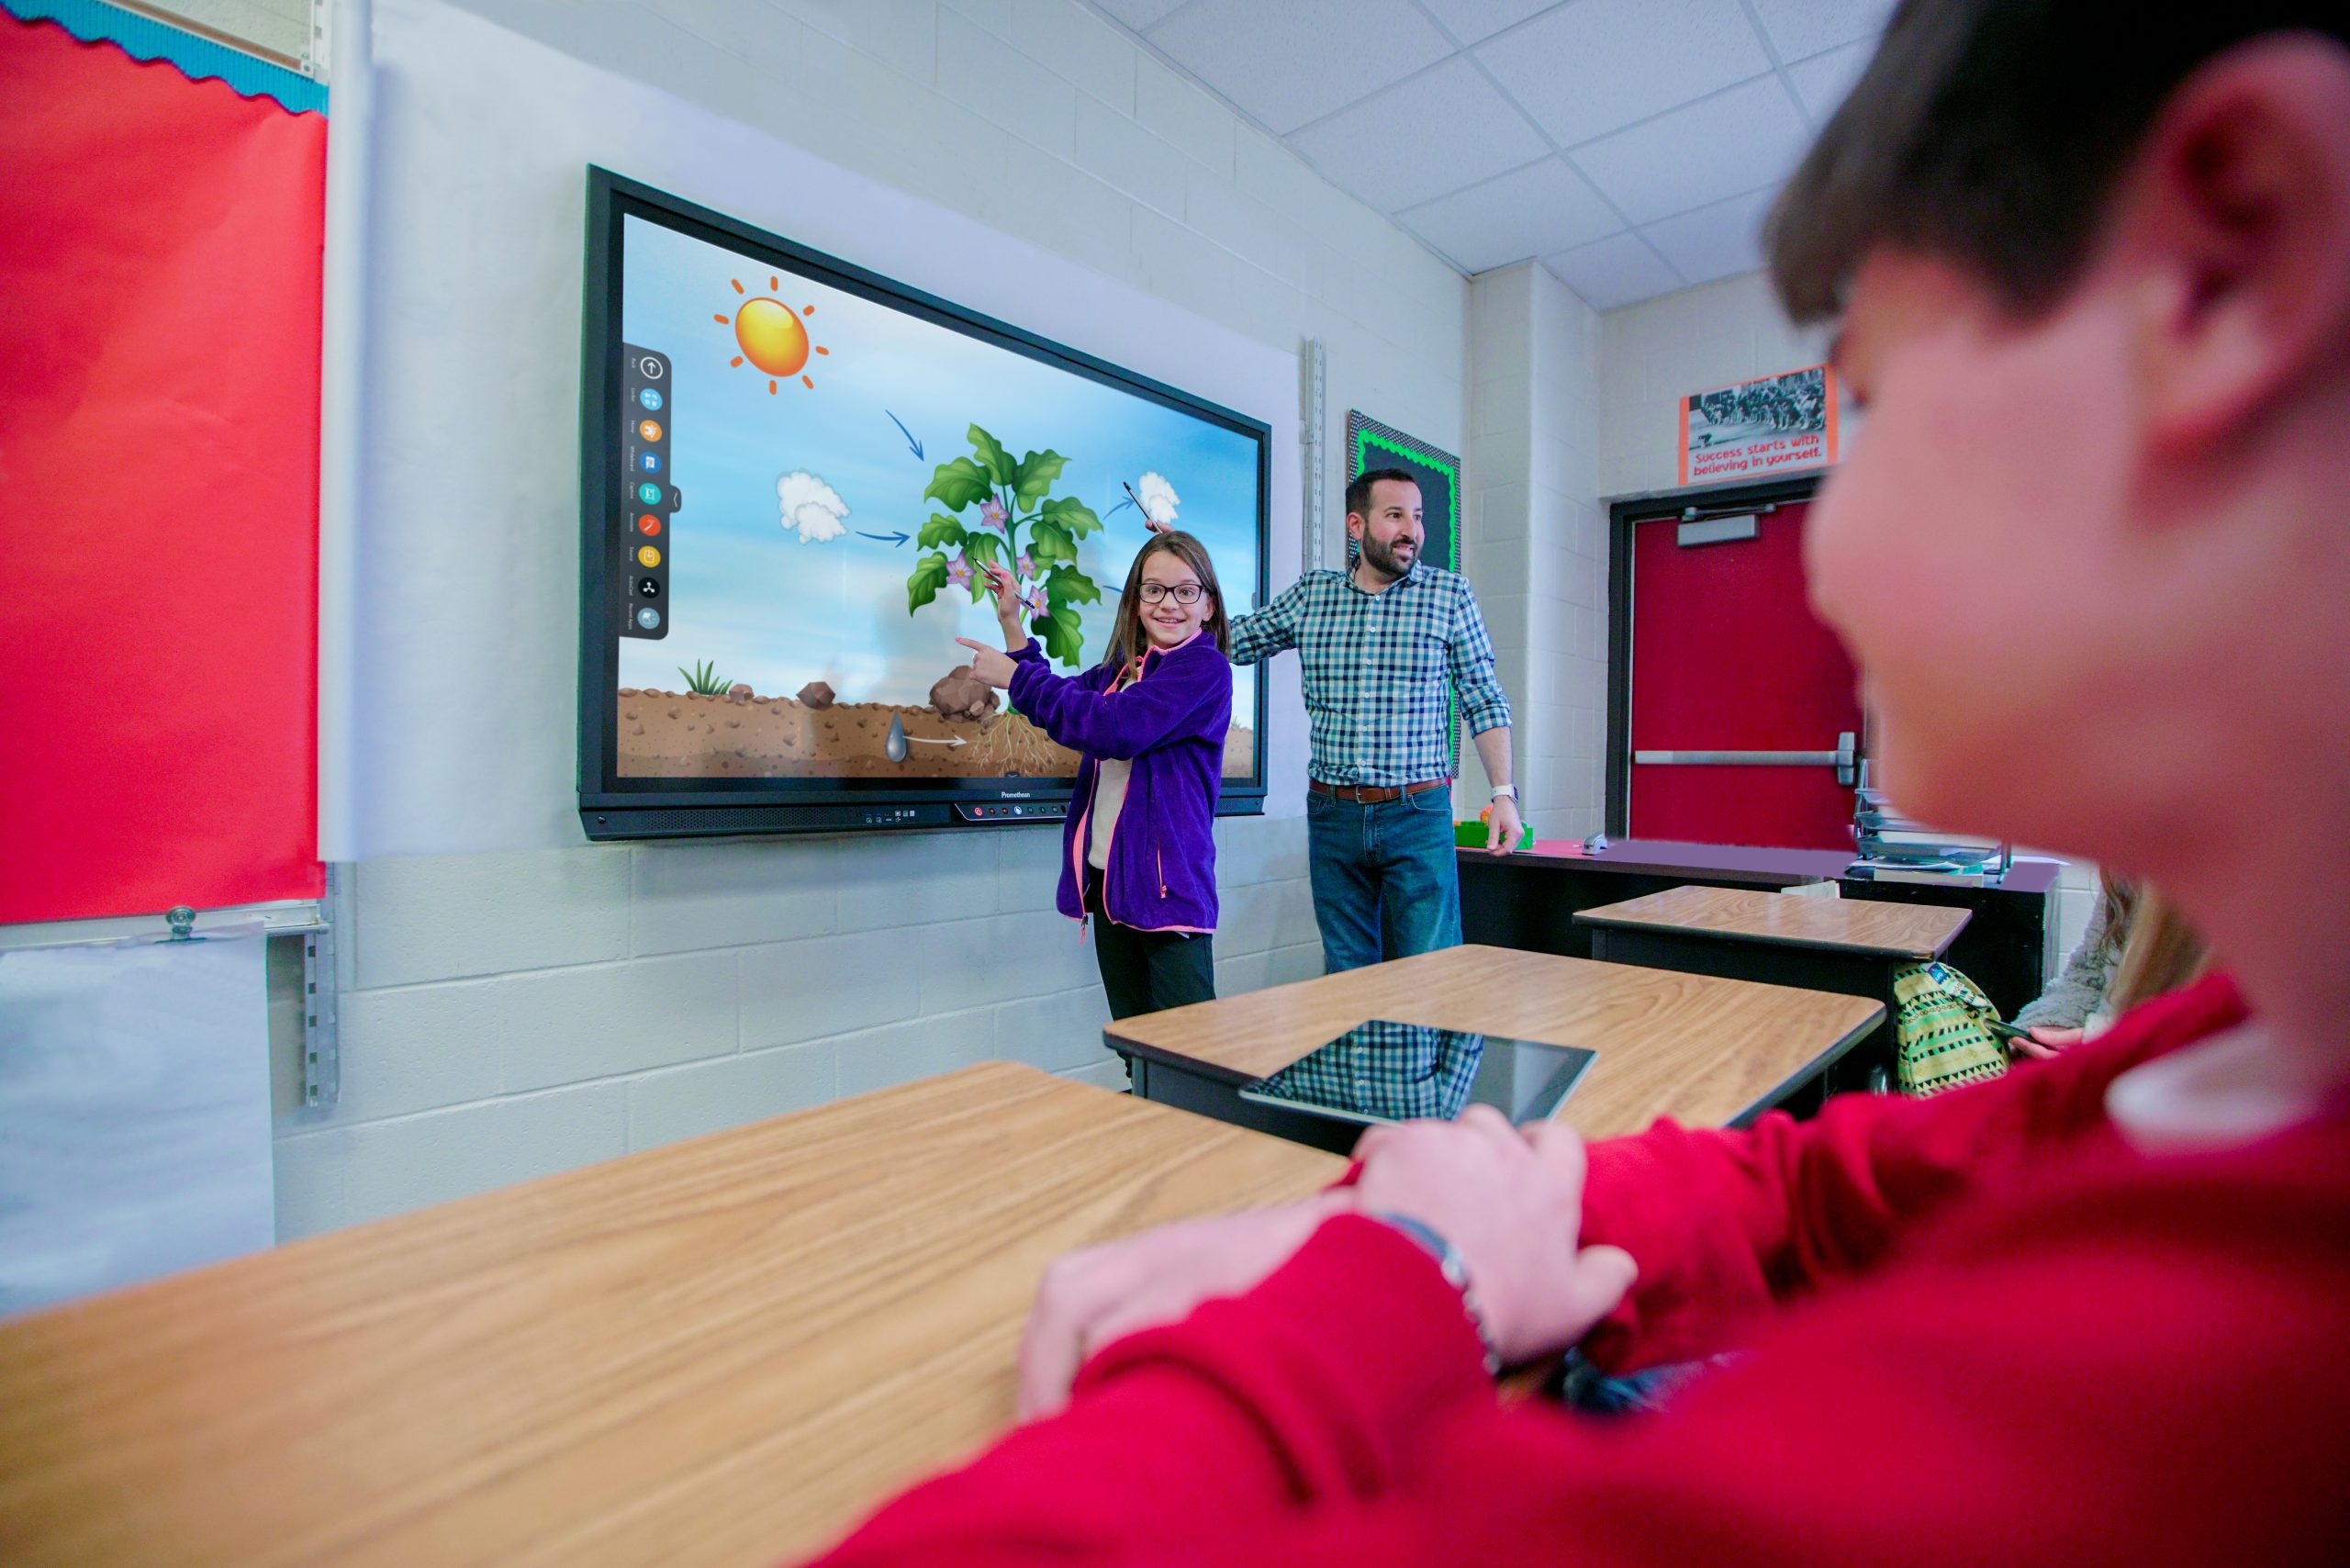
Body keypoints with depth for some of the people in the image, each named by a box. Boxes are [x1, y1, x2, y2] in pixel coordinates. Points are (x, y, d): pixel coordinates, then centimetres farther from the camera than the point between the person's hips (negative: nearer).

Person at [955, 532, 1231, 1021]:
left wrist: (1015, 676, -13)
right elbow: (1060, 699, 29)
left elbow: (1116, 727, -23)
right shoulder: (1122, 668, 12)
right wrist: (1011, 622, 21)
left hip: (1167, 885, -7)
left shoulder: (1205, 668, -11)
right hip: (1107, 880, 7)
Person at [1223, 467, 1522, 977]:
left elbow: (1484, 701, 3)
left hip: (1418, 815, -2)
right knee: (1346, 979, 11)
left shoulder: (1450, 593, 3)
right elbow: (1232, 641, 13)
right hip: (1332, 815, 2)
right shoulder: (1310, 595, 7)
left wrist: (1503, 793, -5)